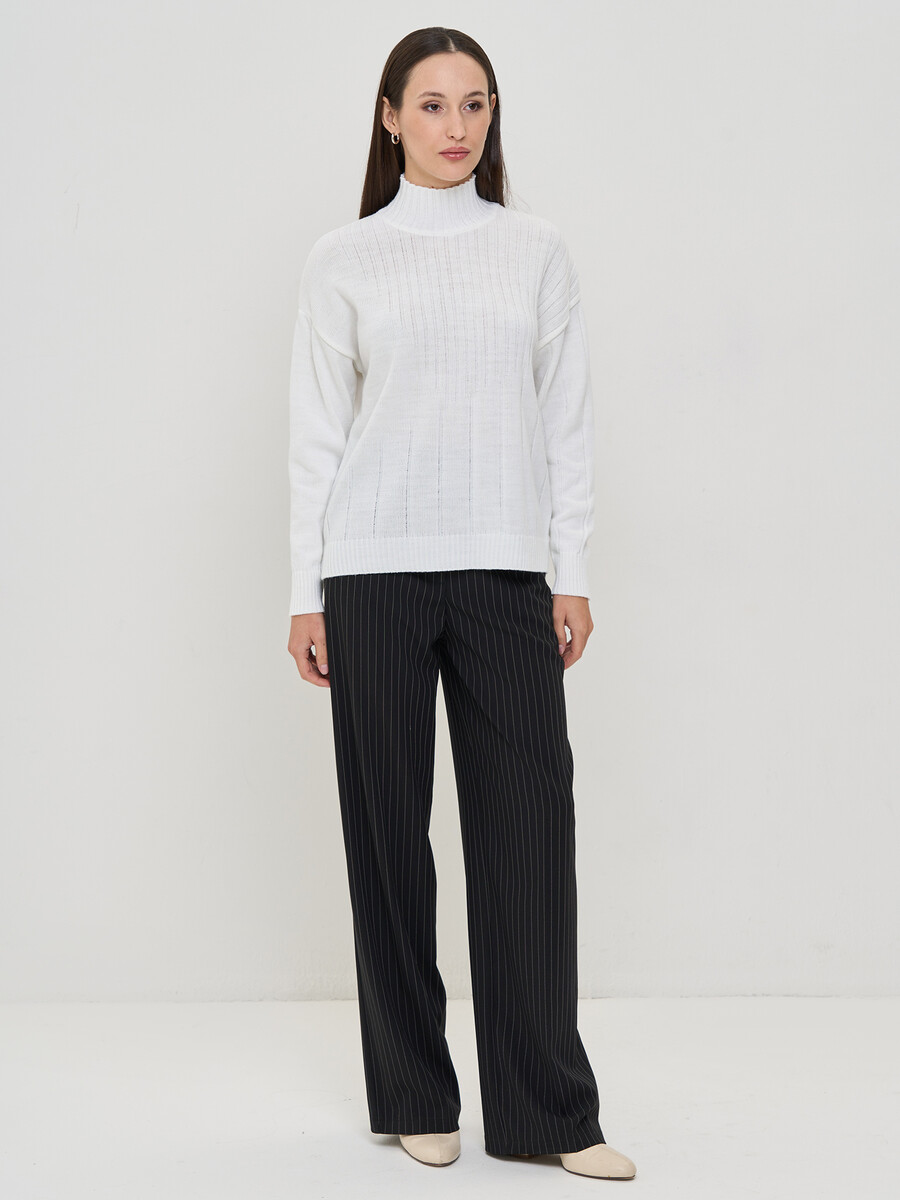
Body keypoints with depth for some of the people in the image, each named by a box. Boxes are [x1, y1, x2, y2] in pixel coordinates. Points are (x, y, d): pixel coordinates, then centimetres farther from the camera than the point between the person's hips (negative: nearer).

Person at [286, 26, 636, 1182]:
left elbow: (566, 417, 9)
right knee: (388, 825, 3)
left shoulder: (537, 249, 10)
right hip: (375, 571, -1)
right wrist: (305, 593, 1)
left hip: (505, 569, 1)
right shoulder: (344, 259, 7)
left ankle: (546, 1108, 5)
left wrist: (572, 572, 3)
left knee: (529, 822, -3)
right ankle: (414, 1094, 16)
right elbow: (317, 429, 5)